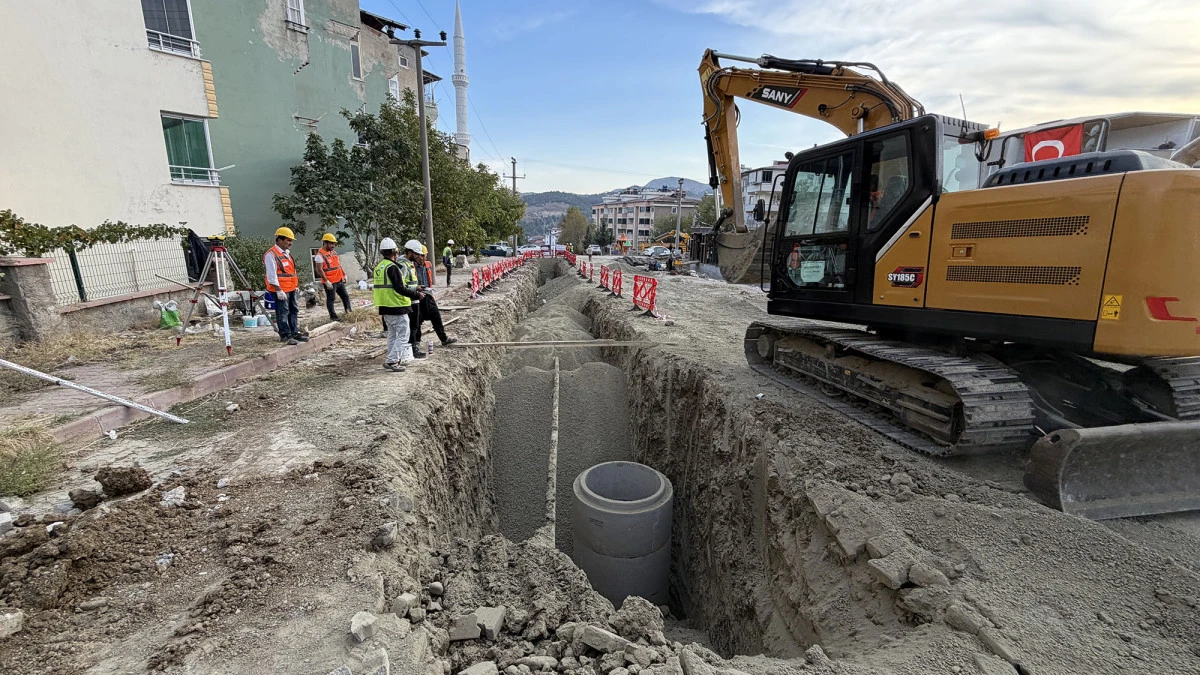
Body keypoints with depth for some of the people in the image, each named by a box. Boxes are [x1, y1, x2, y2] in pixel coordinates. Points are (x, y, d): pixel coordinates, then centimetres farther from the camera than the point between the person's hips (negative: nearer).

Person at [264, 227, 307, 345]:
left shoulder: (286, 253, 15)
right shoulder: (271, 255, -13)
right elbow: (272, 275, -18)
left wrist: (296, 286, 21)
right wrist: (278, 290, -21)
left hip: (291, 288, 9)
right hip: (281, 290, -9)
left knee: (294, 310, 13)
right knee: (283, 313, -3)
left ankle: (294, 333, 22)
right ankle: (285, 335, 2)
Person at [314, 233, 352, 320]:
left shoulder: (334, 252, 13)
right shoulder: (320, 255, -13)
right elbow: (319, 270, -18)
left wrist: (344, 275, 16)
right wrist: (326, 281, -20)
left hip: (339, 280, 9)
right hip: (330, 282, -9)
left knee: (345, 296, 14)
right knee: (330, 299, 2)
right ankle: (333, 316, 9)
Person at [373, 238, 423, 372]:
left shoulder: (379, 267, 13)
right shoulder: (392, 267, -16)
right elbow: (400, 289, -21)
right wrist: (417, 294, -13)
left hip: (385, 307, 9)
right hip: (397, 307, -9)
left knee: (392, 335, 18)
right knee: (403, 335, -3)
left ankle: (395, 359, 25)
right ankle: (392, 361, -6)